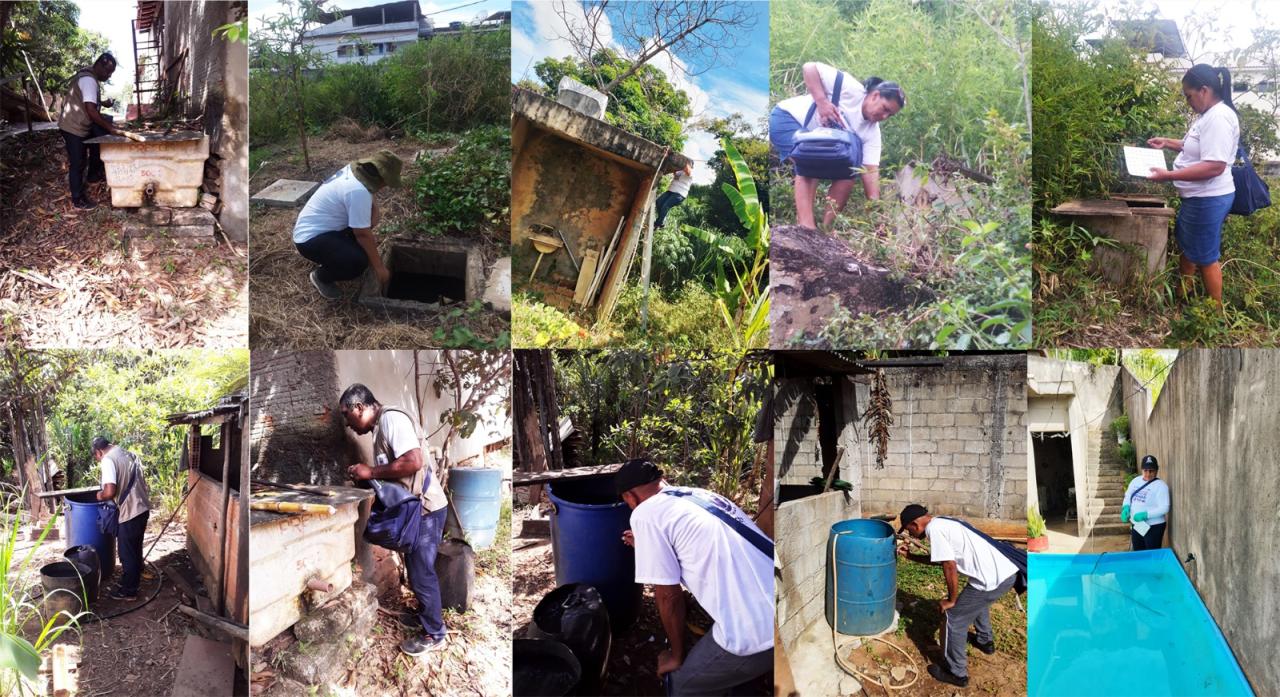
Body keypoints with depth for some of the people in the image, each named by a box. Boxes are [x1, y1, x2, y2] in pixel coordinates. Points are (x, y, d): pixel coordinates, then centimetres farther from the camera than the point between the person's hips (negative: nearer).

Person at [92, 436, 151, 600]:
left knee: (127, 553, 5)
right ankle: (133, 582, 34)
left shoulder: (108, 460, -15)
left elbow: (110, 492, -24)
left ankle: (128, 591, 15)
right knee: (135, 550, 21)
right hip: (142, 507, 9)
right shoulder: (127, 454, 12)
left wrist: (100, 496, -3)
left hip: (131, 512, -9)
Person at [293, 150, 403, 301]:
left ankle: (335, 255, 19)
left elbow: (371, 203, 17)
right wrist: (379, 267, -15)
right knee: (359, 261, -27)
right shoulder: (358, 191, -29)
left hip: (312, 227, 10)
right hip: (310, 239, -10)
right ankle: (321, 276, 0)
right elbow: (363, 234, -23)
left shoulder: (353, 171, 0)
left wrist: (374, 213, -5)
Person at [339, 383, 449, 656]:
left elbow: (414, 461, -28)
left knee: (421, 573, -1)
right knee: (418, 569, 21)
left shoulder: (392, 418, -17)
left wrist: (371, 472, -20)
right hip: (415, 508, 10)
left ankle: (434, 634, 10)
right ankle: (428, 615, 37)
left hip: (425, 508, -10)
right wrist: (365, 477, 3)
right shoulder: (381, 427, 14)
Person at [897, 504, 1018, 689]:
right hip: (1007, 572, 9)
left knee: (953, 618, 5)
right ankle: (985, 641, 58)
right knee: (977, 602, 37)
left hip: (992, 580, -9)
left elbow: (950, 567, -14)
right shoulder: (943, 522, 18)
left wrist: (951, 600, -2)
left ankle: (956, 673, 17)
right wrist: (910, 556, 34)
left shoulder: (934, 529, -10)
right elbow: (940, 558, 32)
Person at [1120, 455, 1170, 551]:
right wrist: (1126, 508, -4)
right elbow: (1128, 496, 17)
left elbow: (1164, 508, -20)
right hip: (1136, 525, 7)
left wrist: (1145, 515, -26)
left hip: (1153, 527, -7)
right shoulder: (1135, 481, 7)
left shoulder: (1161, 486, -14)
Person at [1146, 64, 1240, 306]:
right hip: (1198, 197, 11)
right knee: (1187, 245, 24)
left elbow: (1215, 166, -30)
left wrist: (1169, 176, -31)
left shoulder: (1219, 118, -24)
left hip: (1208, 199, -11)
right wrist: (1168, 143, 12)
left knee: (1206, 256, 2)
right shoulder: (1209, 115, 10)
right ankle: (1183, 294, 40)